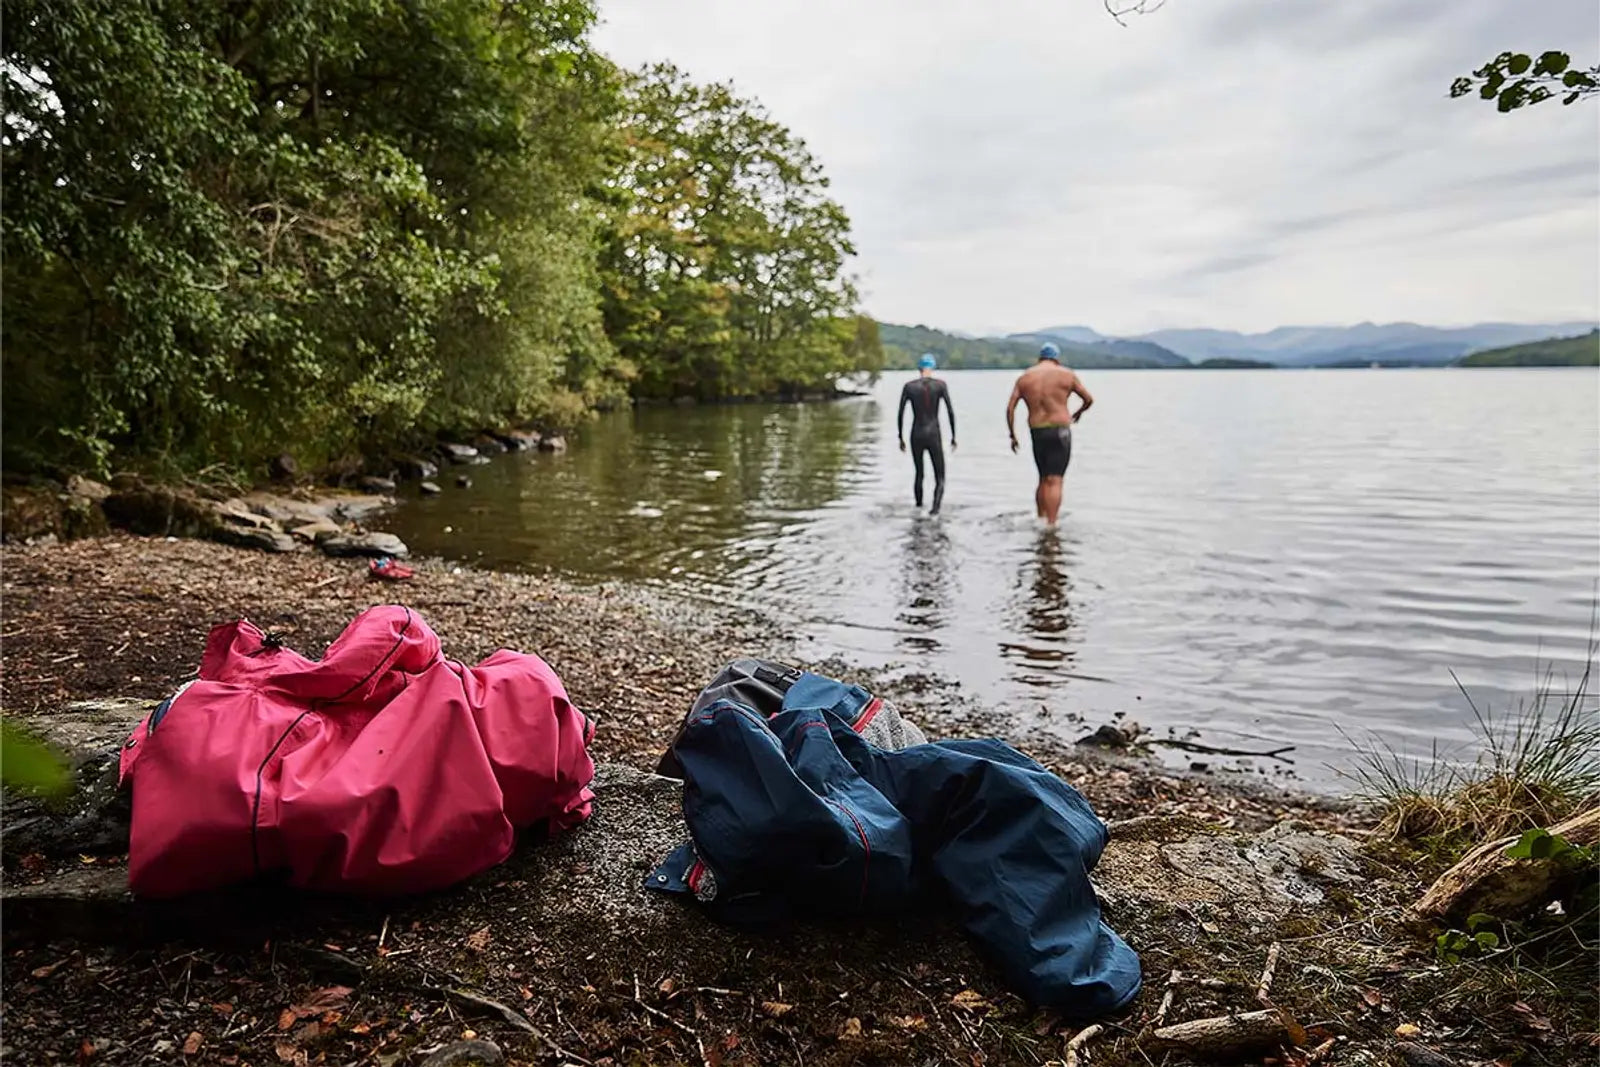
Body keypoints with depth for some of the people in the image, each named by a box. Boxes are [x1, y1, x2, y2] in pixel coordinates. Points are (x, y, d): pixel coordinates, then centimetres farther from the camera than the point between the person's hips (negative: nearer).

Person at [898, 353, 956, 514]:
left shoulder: (909, 386, 1)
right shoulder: (940, 384, -3)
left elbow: (901, 414, 1)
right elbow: (950, 411, -5)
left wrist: (901, 438, 11)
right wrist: (953, 436, 3)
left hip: (916, 436, 2)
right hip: (934, 436, -2)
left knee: (919, 473, 24)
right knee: (940, 478, 2)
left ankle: (918, 504, 35)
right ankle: (935, 506, -24)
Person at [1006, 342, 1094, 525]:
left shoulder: (1024, 377, 9)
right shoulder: (1066, 375, 3)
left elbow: (1010, 408, 2)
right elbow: (1089, 400, 10)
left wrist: (1012, 435, 8)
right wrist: (1078, 413, 30)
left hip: (1036, 432, 3)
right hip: (1060, 431, -3)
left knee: (1043, 480, 18)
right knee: (1055, 481, -7)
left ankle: (1041, 521, 20)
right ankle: (1051, 524, -14)